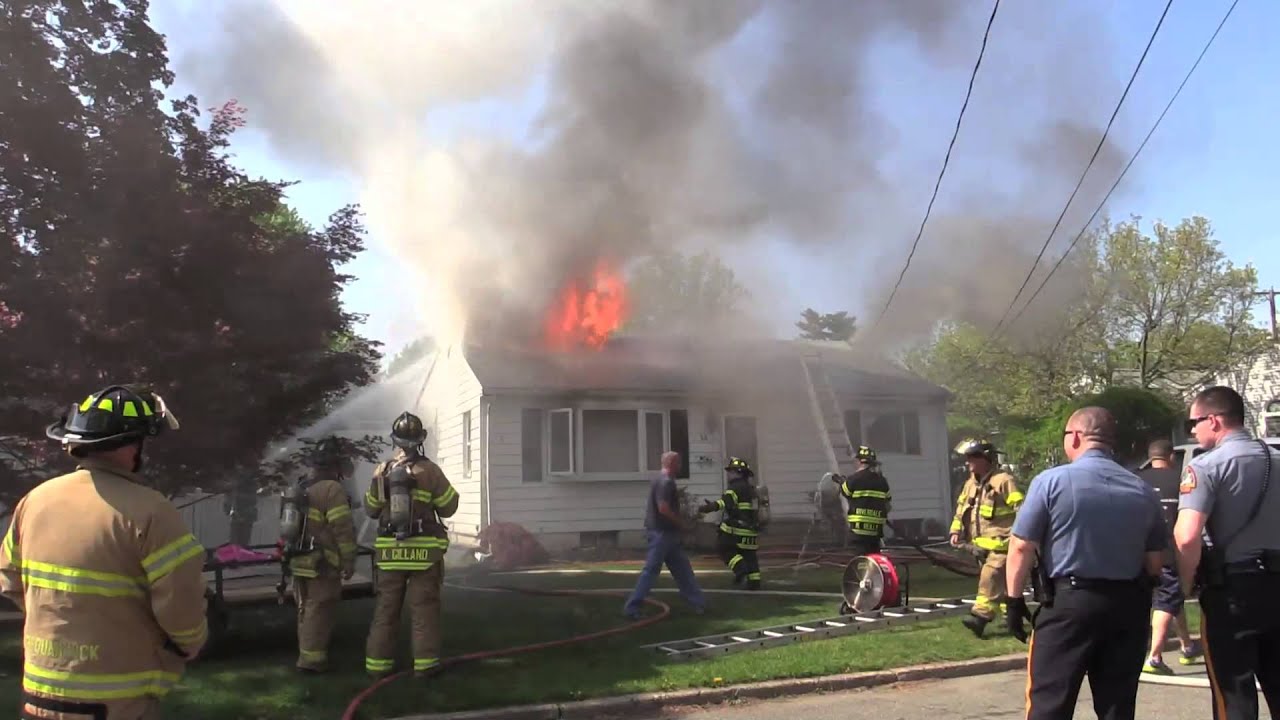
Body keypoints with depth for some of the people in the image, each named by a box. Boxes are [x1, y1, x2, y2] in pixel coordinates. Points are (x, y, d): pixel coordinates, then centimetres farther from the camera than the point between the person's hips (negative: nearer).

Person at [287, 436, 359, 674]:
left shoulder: (301, 489, 14)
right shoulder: (332, 489, -14)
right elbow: (343, 529, -18)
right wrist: (349, 561, -12)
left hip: (300, 561, 9)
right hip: (321, 563, -9)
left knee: (307, 609, 17)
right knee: (320, 610, -3)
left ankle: (307, 653, 25)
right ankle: (311, 658, -2)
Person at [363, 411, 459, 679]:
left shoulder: (381, 472, 2)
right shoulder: (429, 471, -8)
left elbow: (371, 509, 13)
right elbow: (448, 507, 0)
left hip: (389, 550, 3)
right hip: (424, 550, -3)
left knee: (386, 608, 11)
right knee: (424, 609, 2)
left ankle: (378, 662, 14)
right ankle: (425, 663, 2)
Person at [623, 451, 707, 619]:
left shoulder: (660, 481, 15)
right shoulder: (666, 482, -17)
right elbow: (664, 508, -26)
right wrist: (680, 523, -13)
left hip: (667, 533, 10)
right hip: (661, 533, -10)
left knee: (683, 570, 12)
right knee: (650, 570, -5)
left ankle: (698, 603, 18)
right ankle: (632, 607, 0)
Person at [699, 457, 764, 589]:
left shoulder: (736, 487, -12)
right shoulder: (750, 489, 20)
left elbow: (726, 502, -30)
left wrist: (710, 507, -43)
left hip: (736, 529, -9)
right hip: (751, 529, 9)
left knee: (723, 548, 2)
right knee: (749, 555, 14)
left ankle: (740, 568, -13)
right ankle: (754, 582, 13)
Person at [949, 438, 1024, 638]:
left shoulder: (1003, 481, -10)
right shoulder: (970, 484, 16)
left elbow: (1020, 510, -15)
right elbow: (961, 509, 23)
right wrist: (956, 531, 11)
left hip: (1001, 544, -8)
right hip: (982, 545, 8)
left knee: (990, 577, -19)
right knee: (1002, 581, 15)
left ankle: (980, 616, -25)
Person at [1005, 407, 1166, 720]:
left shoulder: (1052, 481, -8)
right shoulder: (1143, 491, 7)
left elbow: (1021, 547, -9)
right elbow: (1155, 562, 9)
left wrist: (1015, 600, -1)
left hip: (1068, 601, -5)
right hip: (1128, 606, 5)